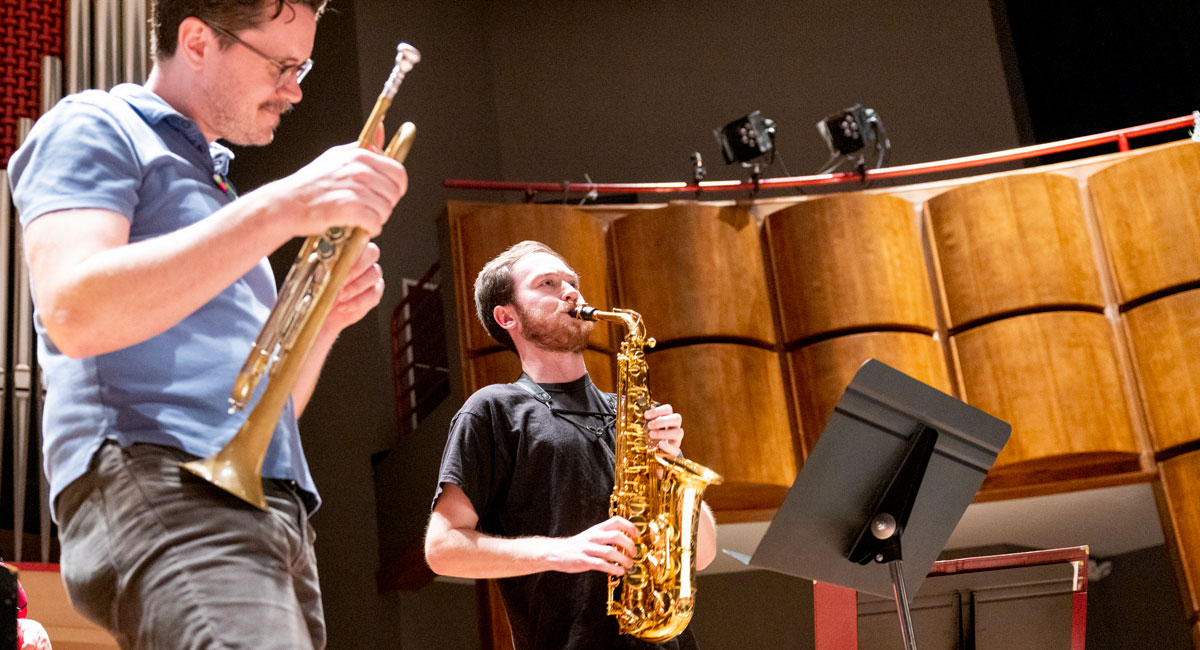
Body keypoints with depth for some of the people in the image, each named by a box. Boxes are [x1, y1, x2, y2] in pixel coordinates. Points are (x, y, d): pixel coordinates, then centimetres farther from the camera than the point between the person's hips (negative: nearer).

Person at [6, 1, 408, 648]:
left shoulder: (215, 183, 31)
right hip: (151, 480, -8)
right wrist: (283, 206, -16)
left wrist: (325, 316, 9)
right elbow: (74, 314, -15)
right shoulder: (93, 126, 7)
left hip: (273, 505, 9)